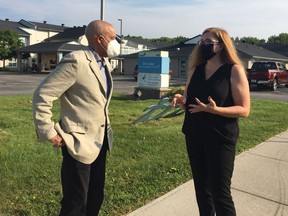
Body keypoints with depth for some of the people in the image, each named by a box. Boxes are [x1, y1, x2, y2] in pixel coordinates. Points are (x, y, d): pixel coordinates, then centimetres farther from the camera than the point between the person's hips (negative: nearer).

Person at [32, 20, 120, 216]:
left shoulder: (105, 63, 8)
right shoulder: (76, 61, -19)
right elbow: (42, 95, -19)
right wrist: (48, 132, -17)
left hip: (100, 140, 8)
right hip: (79, 142, -8)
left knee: (96, 198, 18)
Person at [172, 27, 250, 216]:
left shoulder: (234, 70, -10)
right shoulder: (196, 69, 7)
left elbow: (244, 110, -12)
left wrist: (215, 110, -27)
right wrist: (181, 99, -8)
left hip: (221, 138, -5)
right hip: (194, 136, 6)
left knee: (220, 192, 0)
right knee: (201, 187, 15)